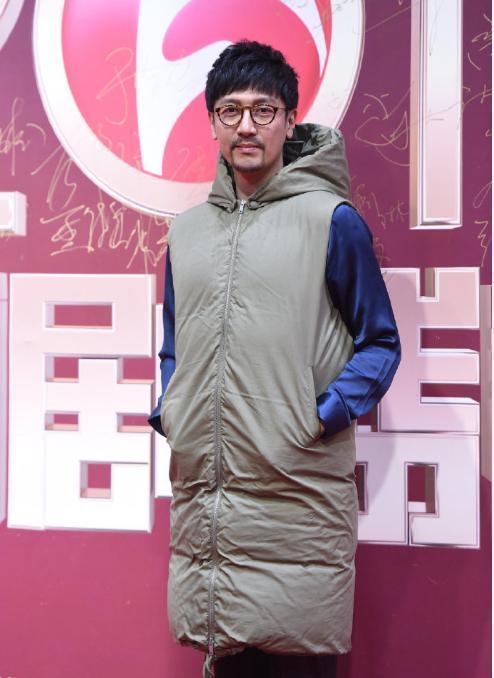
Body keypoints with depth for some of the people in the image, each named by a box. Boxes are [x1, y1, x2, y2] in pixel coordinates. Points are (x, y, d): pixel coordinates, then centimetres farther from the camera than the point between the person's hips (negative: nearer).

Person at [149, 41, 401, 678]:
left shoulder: (332, 219, -2)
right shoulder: (186, 230, 13)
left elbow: (380, 342, 1)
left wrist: (328, 415, -11)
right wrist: (166, 411, 7)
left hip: (297, 496, -4)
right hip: (200, 494, 5)